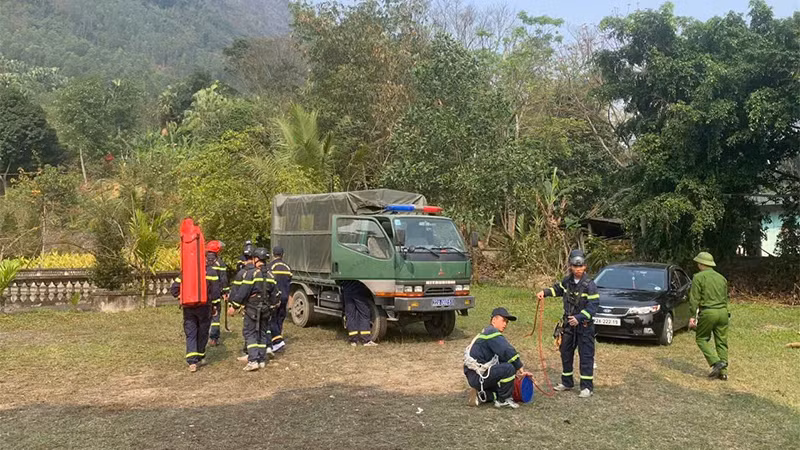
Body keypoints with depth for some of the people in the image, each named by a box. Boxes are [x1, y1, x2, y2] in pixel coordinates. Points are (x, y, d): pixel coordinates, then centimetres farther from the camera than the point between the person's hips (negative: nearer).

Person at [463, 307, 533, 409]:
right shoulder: (491, 332, -12)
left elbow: (502, 358, 23)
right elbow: (507, 352, -23)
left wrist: (517, 372, 15)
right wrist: (519, 367, -11)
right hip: (478, 376, -11)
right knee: (508, 368, -24)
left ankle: (480, 395, 11)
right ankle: (503, 400, -8)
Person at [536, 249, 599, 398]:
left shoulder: (589, 285, -15)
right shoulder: (567, 281, 3)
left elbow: (593, 306, -19)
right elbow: (558, 289, 23)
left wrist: (579, 317, -28)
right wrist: (545, 292, 7)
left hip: (584, 326, -6)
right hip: (568, 324, 6)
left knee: (586, 356, -2)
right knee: (566, 353, 14)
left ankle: (587, 387, 4)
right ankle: (567, 383, 28)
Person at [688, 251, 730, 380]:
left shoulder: (698, 277, -4)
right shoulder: (721, 278, 15)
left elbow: (694, 299, -9)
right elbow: (726, 298, 20)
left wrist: (693, 316, -7)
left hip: (708, 312, -6)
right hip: (723, 312, 6)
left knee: (701, 339, 8)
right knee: (722, 342, 9)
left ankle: (716, 362, -8)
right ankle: (723, 371, 10)